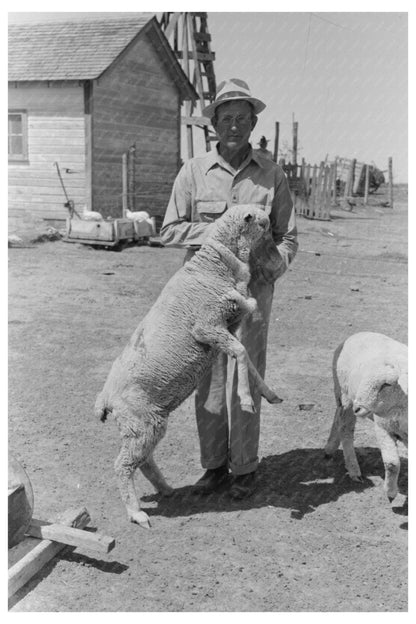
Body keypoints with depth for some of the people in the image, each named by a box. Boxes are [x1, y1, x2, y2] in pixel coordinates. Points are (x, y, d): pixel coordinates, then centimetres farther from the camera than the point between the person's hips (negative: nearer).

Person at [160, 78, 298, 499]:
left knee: (244, 382, 2)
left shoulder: (272, 175, 3)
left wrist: (270, 267, -15)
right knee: (207, 382, 6)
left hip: (251, 291, -1)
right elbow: (169, 231, 0)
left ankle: (244, 469, 19)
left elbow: (287, 238, 5)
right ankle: (214, 465, 22)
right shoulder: (194, 171, 2)